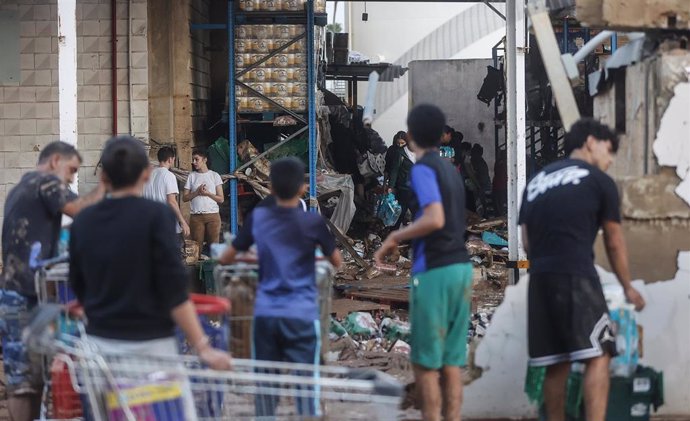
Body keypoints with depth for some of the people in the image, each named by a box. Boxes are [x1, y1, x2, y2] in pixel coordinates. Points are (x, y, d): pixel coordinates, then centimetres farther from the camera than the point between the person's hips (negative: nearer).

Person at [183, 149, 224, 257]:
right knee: (197, 247, -3)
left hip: (213, 215, -1)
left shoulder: (214, 175, 7)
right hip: (196, 216, 1)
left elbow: (220, 199, 4)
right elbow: (184, 198, 7)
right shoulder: (192, 176, 11)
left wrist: (207, 193, -10)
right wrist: (197, 192, -9)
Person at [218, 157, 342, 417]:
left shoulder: (257, 219, 2)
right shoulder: (313, 222, -4)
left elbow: (226, 259, 13)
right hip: (301, 315, -2)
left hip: (265, 314, 3)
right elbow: (336, 262, 9)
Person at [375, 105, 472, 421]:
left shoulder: (423, 169, -9)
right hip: (460, 266, 8)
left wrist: (395, 237, -10)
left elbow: (435, 219, -21)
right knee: (451, 362, 8)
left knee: (425, 364, -2)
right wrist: (403, 240, 23)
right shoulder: (449, 169, 16)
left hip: (434, 270, -8)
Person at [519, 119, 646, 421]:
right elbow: (614, 243, 14)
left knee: (556, 363, 10)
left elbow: (527, 241, 17)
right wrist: (628, 287, 25)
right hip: (576, 276, -6)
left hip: (539, 279, 6)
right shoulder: (600, 181, 7)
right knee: (597, 356, -5)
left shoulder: (536, 182, 22)